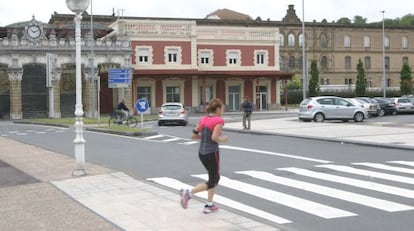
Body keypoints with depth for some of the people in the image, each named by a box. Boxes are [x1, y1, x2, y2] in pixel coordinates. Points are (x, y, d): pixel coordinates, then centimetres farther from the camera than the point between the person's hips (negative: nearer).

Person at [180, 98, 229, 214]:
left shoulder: (203, 120, 8)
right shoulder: (219, 121, -12)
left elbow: (194, 135, 10)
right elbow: (215, 137, -23)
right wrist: (223, 139, -4)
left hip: (201, 153, 8)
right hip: (212, 153, -8)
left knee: (216, 178, 21)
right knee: (212, 183, 4)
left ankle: (209, 205, 19)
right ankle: (188, 192, -12)